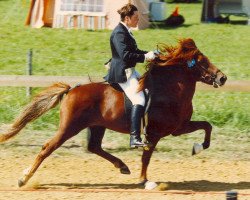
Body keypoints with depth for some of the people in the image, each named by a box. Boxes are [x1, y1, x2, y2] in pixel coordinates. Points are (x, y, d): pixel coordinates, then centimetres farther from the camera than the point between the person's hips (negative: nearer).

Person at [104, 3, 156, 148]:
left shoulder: (125, 31, 14)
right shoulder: (119, 33, -18)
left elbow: (133, 51, 22)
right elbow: (125, 55, -28)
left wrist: (148, 54, 7)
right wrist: (145, 57, -24)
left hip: (130, 71, 11)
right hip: (122, 73, -11)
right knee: (139, 100, -22)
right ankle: (135, 139, -29)